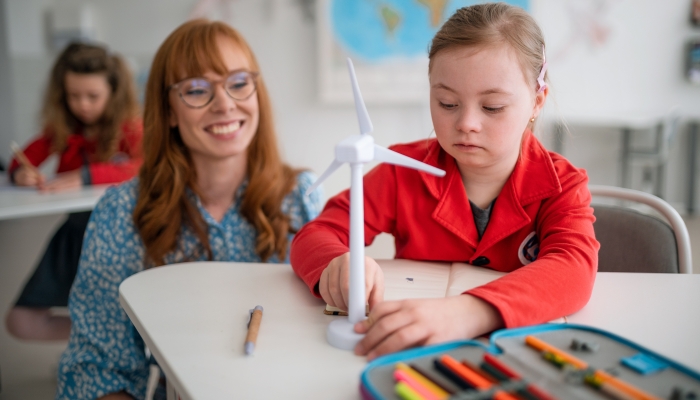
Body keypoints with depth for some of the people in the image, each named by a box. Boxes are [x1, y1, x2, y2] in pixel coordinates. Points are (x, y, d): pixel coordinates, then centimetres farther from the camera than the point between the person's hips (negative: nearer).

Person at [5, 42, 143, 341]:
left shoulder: (130, 129, -2)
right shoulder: (61, 131, 11)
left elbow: (144, 167, -21)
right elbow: (20, 163, 11)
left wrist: (84, 176, -33)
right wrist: (21, 174, -15)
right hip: (74, 230, 5)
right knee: (21, 323, -3)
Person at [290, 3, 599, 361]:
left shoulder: (560, 185, -8)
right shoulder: (406, 170, -5)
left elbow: (573, 268, -28)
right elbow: (313, 237, -6)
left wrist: (466, 313, -46)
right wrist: (338, 267, -32)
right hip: (412, 360, 2)